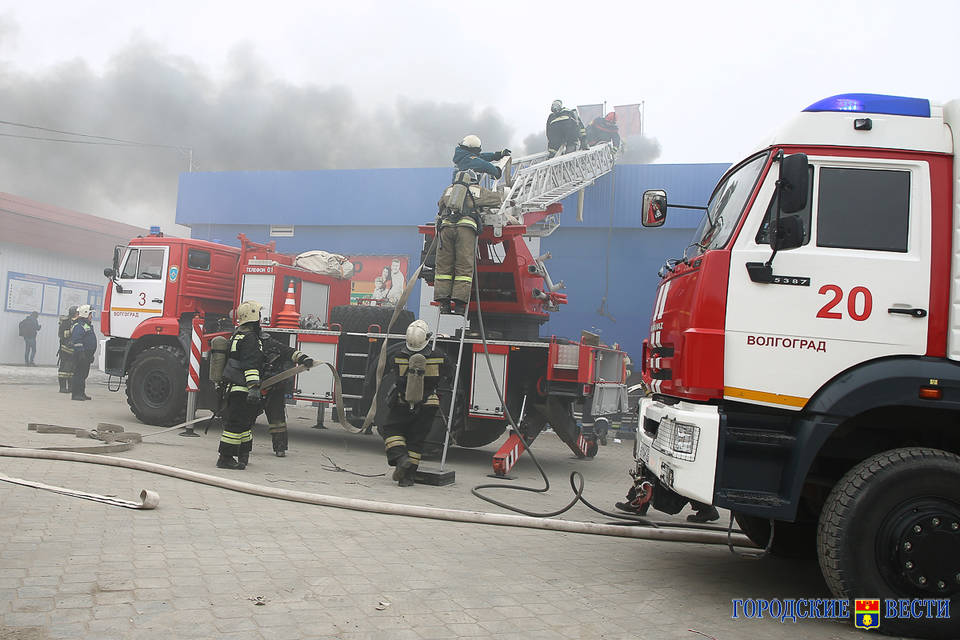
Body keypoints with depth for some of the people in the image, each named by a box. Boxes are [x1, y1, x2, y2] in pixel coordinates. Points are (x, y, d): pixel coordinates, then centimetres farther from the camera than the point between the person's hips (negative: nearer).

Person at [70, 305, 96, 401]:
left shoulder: (87, 325, 20)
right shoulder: (79, 326, -13)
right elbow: (76, 340, -22)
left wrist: (90, 355, 25)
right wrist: (81, 352, -26)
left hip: (86, 355, 10)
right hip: (81, 354, -10)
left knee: (84, 374, 14)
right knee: (79, 374, -8)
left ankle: (81, 393, 21)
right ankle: (75, 394, -6)